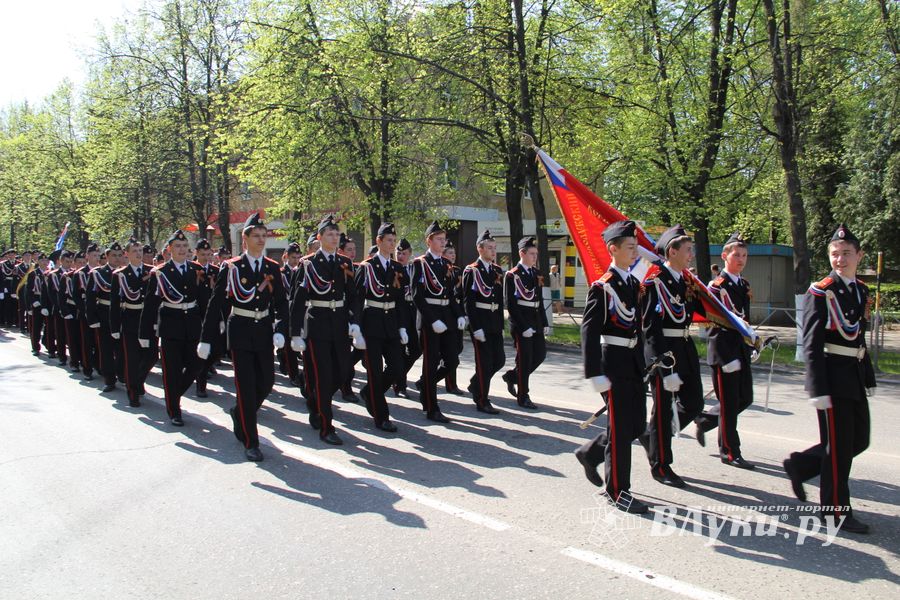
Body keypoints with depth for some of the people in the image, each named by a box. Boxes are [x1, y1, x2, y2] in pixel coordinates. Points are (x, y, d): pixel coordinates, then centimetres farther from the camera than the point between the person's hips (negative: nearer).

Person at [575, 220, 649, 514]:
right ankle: (617, 491, 13)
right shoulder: (602, 287, -12)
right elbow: (589, 332, -16)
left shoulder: (634, 283, 12)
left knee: (637, 425, 13)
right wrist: (595, 375, -21)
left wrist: (643, 362, 18)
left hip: (634, 365, 8)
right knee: (621, 429, -1)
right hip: (614, 365, -8)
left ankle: (590, 453, 33)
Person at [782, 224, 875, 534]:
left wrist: (869, 378, 18)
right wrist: (818, 389, -19)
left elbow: (859, 337, 19)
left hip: (855, 377, 8)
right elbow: (811, 344, -15)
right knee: (838, 445, 1)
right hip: (833, 377, -8)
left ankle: (799, 464, 30)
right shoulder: (820, 292, -11)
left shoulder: (862, 290, 12)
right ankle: (836, 511, 15)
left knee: (858, 440, 14)